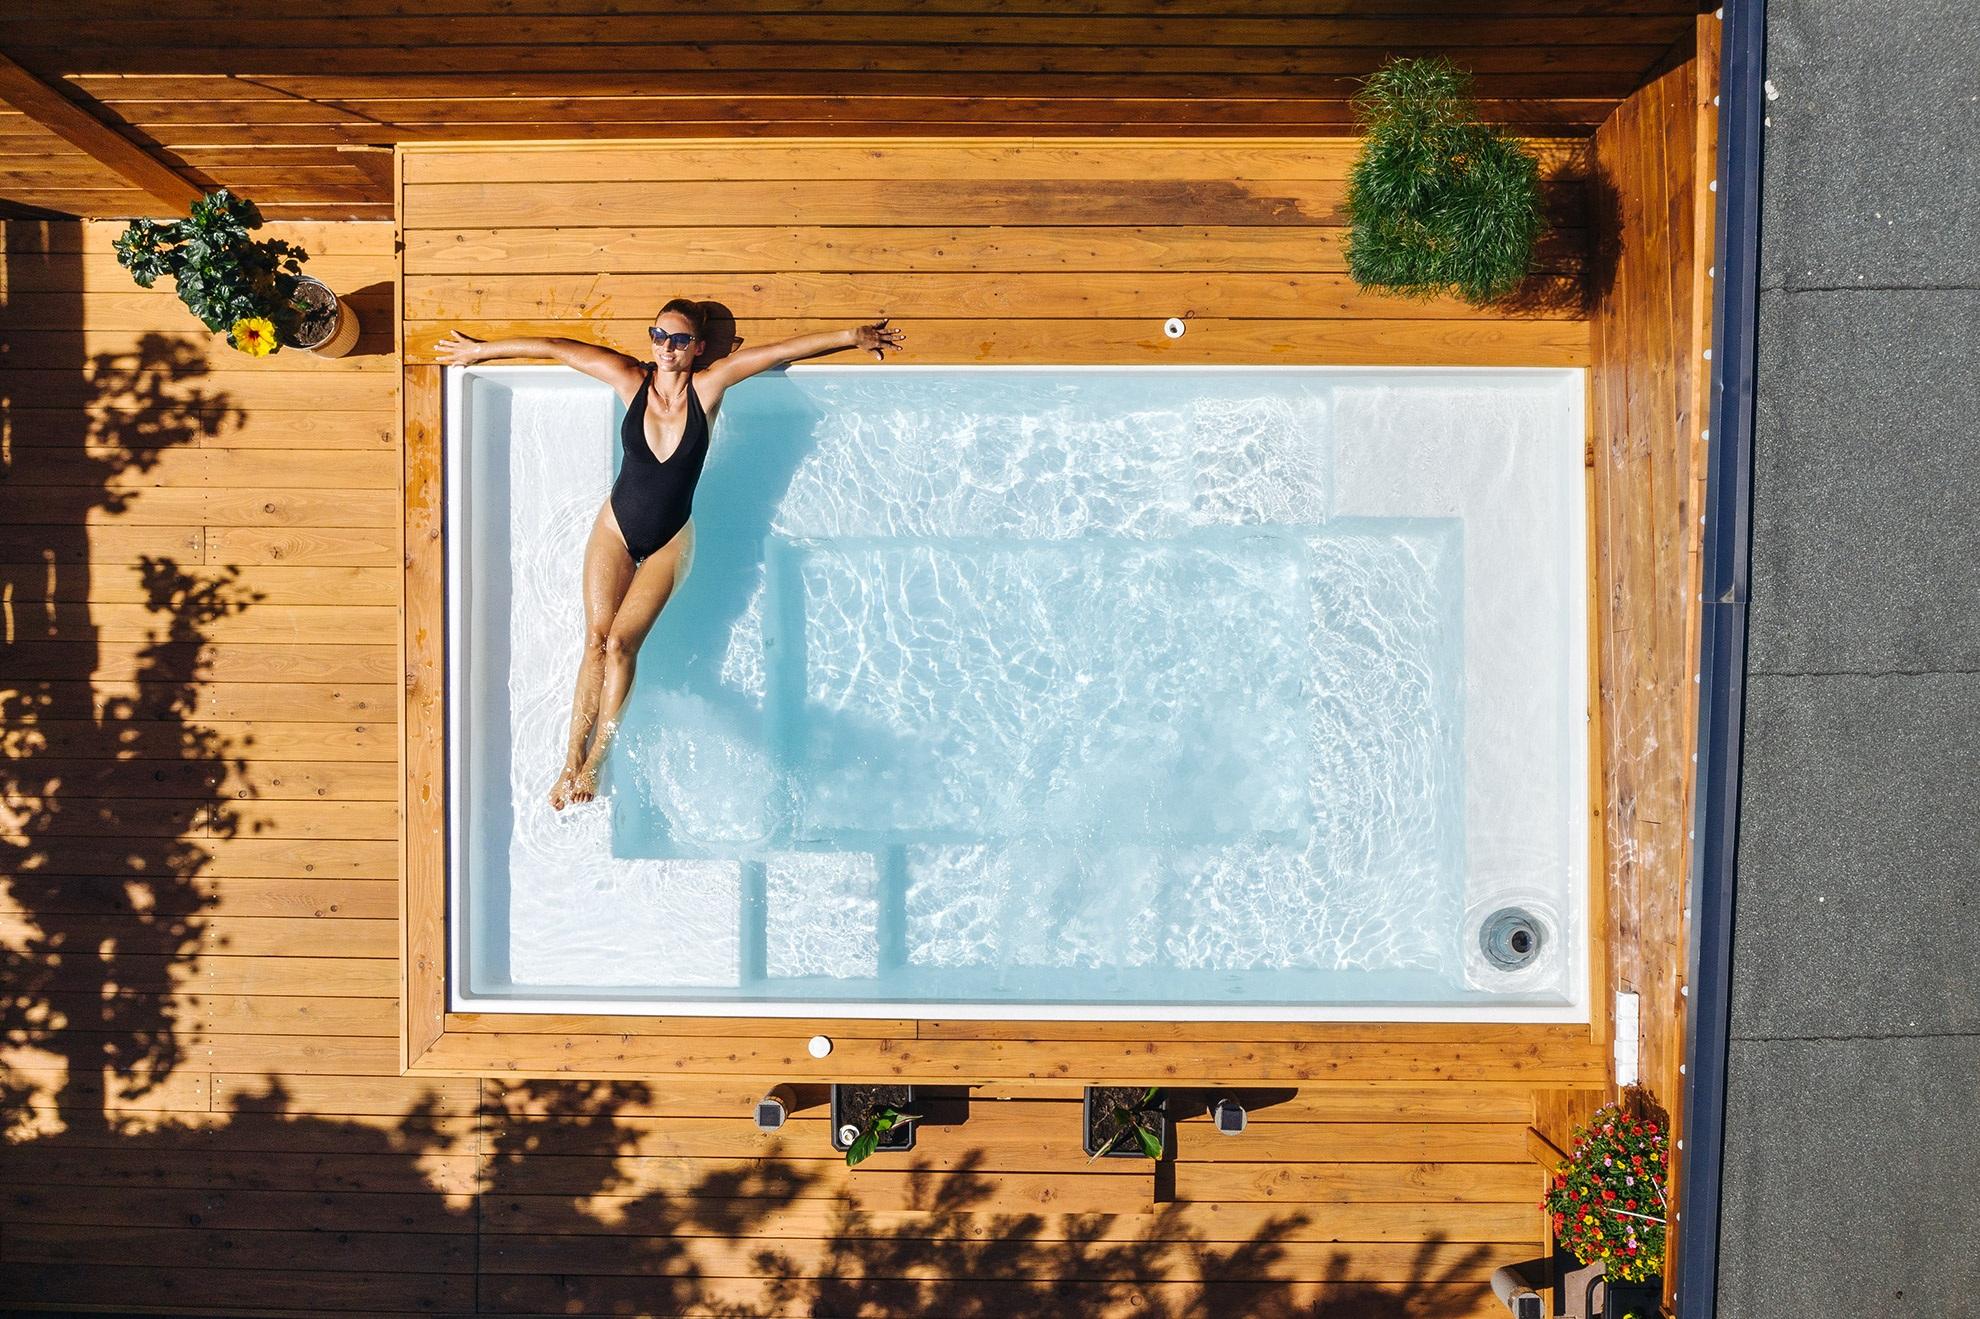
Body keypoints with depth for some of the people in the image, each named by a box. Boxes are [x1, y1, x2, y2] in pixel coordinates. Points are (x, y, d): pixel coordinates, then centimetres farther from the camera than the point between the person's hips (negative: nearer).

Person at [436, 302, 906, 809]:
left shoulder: (708, 386, -12)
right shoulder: (633, 380, -8)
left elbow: (783, 350, -8)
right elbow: (556, 348, 0)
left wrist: (853, 336, -5)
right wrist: (480, 349, 7)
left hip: (669, 543, -1)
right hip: (615, 530, 2)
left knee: (621, 641, -15)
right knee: (596, 639, -9)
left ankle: (595, 764, -5)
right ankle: (572, 760, -2)